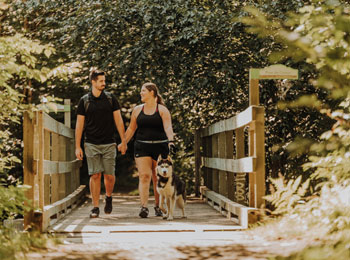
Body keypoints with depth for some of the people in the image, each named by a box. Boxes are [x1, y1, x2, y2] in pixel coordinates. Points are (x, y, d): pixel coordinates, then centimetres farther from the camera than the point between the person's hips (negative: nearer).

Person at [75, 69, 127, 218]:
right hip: (91, 144, -1)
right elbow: (79, 125, 5)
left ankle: (109, 197, 27)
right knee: (95, 175, -5)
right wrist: (77, 147, 0)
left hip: (109, 144, 1)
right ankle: (95, 207, 1)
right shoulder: (84, 101, 3)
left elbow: (118, 120, 7)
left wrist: (123, 141, 3)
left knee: (109, 175, -1)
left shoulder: (110, 98, 6)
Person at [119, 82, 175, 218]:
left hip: (159, 147, -1)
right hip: (142, 147, 2)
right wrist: (123, 143, 13)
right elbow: (131, 129, 17)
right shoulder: (137, 110, 10)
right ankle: (144, 207, -20)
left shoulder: (162, 110, 0)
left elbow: (168, 127, -14)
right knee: (144, 176, -13)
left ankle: (158, 206, 20)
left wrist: (170, 141, -30)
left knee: (158, 179, 6)